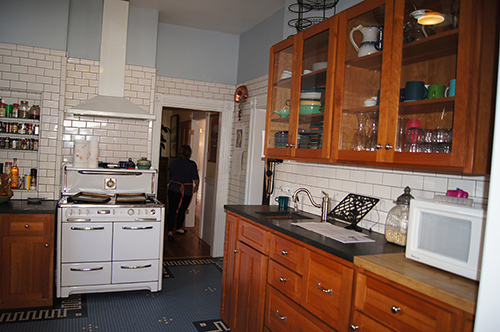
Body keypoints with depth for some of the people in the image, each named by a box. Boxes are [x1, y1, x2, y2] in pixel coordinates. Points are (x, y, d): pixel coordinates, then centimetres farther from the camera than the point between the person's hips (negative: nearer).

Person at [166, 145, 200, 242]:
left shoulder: (174, 163, 4)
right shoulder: (192, 164, -7)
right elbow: (196, 178, -5)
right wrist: (197, 186, 14)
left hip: (173, 189, 2)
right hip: (187, 190, -2)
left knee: (172, 210, 0)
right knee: (182, 210, 14)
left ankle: (170, 231, -11)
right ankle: (178, 228, 30)